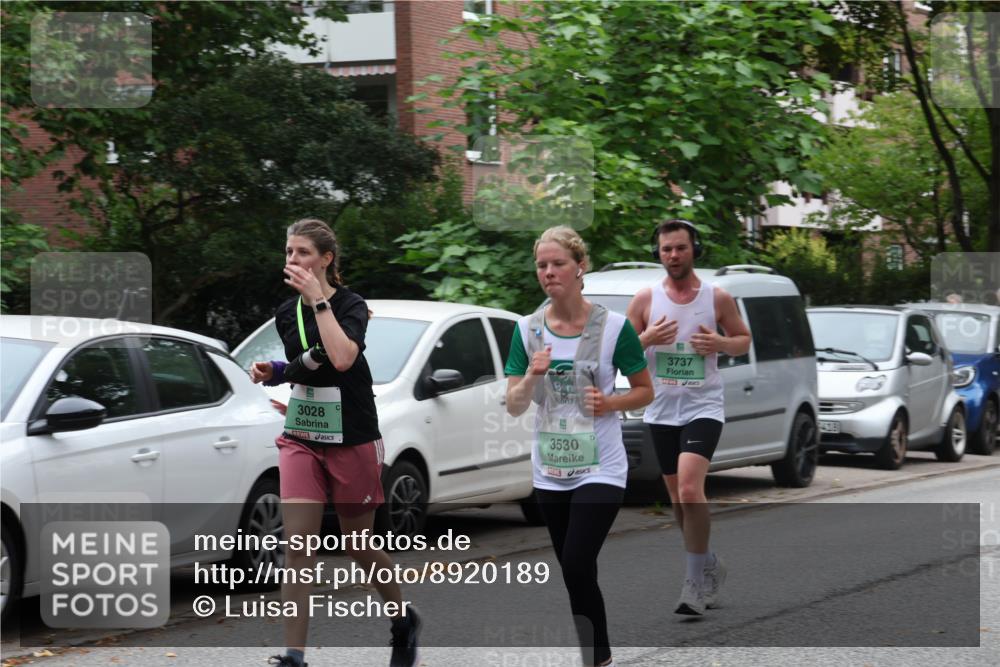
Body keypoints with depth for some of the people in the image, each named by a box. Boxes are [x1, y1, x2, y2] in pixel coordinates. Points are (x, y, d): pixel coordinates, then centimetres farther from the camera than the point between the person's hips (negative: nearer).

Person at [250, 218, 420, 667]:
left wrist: (319, 299, -27)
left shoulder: (352, 306, -12)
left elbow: (342, 358, -32)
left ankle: (404, 620, 36)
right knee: (297, 543, -9)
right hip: (301, 440, 4)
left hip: (351, 441, -4)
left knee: (357, 546, 7)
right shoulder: (286, 314, 6)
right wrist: (272, 372, 4)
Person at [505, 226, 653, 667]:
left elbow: (645, 391, 1)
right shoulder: (527, 330, 0)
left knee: (576, 568, -16)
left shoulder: (613, 326, -9)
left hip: (600, 469, -4)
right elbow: (513, 407, 0)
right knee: (575, 573, 12)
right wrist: (532, 376, -19)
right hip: (550, 471, 4)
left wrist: (610, 403, -18)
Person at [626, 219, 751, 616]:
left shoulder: (717, 298, 0)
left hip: (703, 407, -3)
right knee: (678, 498, 10)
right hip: (662, 409, 3)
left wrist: (720, 343, -12)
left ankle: (696, 579, -15)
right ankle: (709, 566, 30)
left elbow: (744, 341, 10)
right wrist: (646, 339, -15)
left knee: (690, 488, -21)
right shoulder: (645, 299, 3)